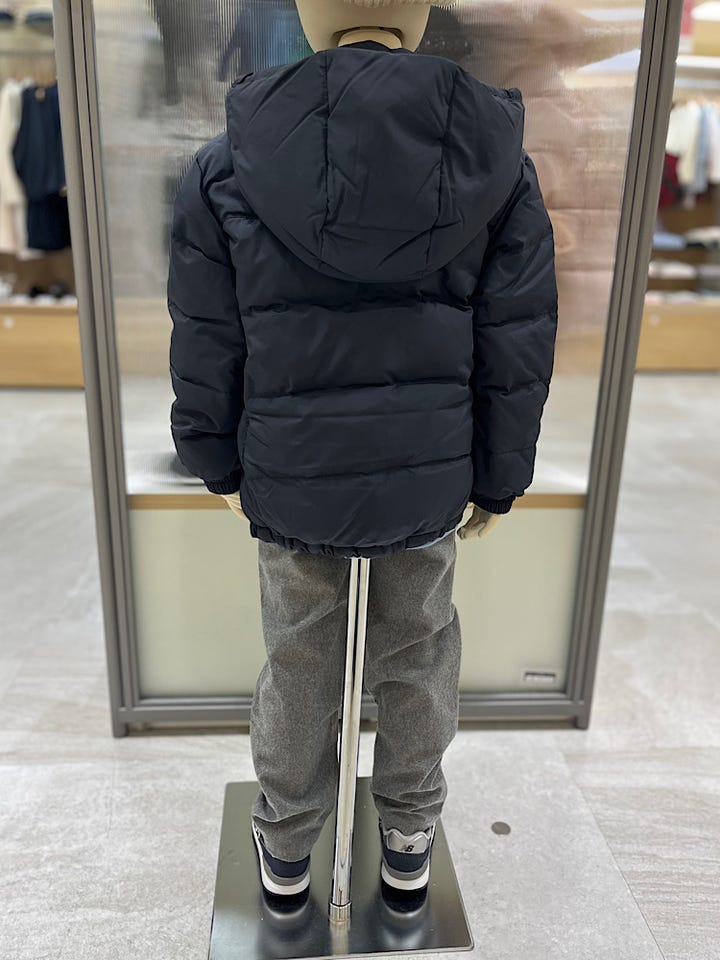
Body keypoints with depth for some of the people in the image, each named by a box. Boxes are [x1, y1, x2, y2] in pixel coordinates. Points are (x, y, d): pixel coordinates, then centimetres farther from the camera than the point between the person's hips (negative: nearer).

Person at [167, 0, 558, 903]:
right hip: (431, 483, 1)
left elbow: (206, 351, -4)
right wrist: (497, 480, 8)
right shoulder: (499, 162, -7)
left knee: (299, 666, 19)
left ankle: (286, 845, 43)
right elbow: (518, 355, -4)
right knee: (417, 659, 21)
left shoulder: (228, 166, -9)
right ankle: (410, 838, 44)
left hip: (290, 482, 0)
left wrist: (220, 463, 11)